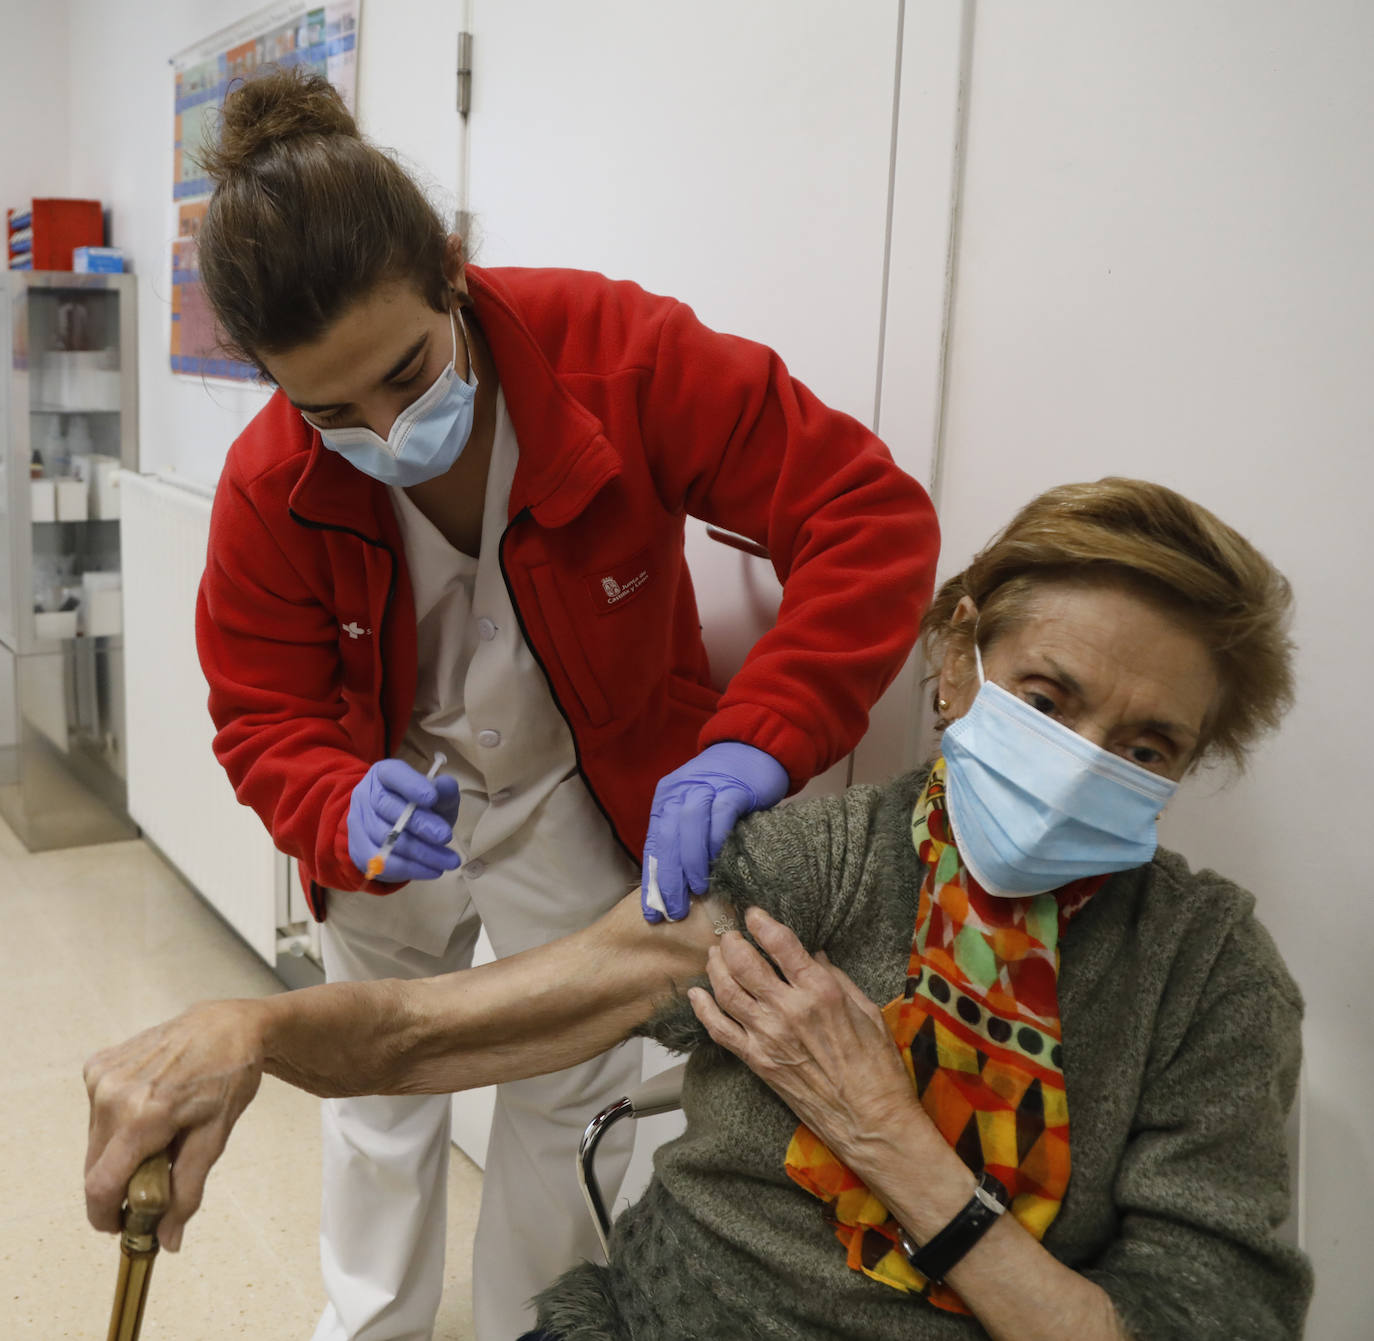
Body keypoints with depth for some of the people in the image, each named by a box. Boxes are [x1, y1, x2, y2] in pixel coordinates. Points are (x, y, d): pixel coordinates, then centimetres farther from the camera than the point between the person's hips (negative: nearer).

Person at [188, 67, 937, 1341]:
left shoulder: (617, 351, -30)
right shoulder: (268, 487, -22)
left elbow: (870, 514, -32)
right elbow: (263, 718, -14)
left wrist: (752, 743, -46)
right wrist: (348, 813, -39)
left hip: (579, 805, -1)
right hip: (393, 805, 2)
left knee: (567, 1097, 10)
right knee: (376, 1084, 18)